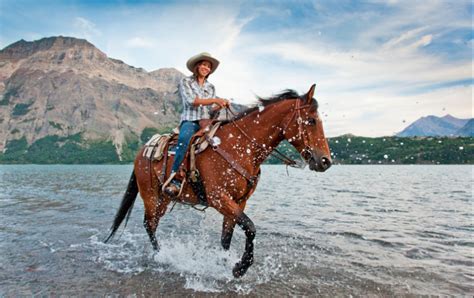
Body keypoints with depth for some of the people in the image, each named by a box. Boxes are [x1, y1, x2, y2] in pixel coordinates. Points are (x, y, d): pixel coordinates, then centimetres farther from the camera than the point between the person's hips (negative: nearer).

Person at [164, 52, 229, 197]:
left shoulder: (211, 87, 22)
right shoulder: (185, 82, 8)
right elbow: (192, 101, -8)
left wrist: (221, 105, -2)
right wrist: (216, 100, -13)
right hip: (190, 121, -5)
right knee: (184, 139, -40)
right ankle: (174, 179, -37)